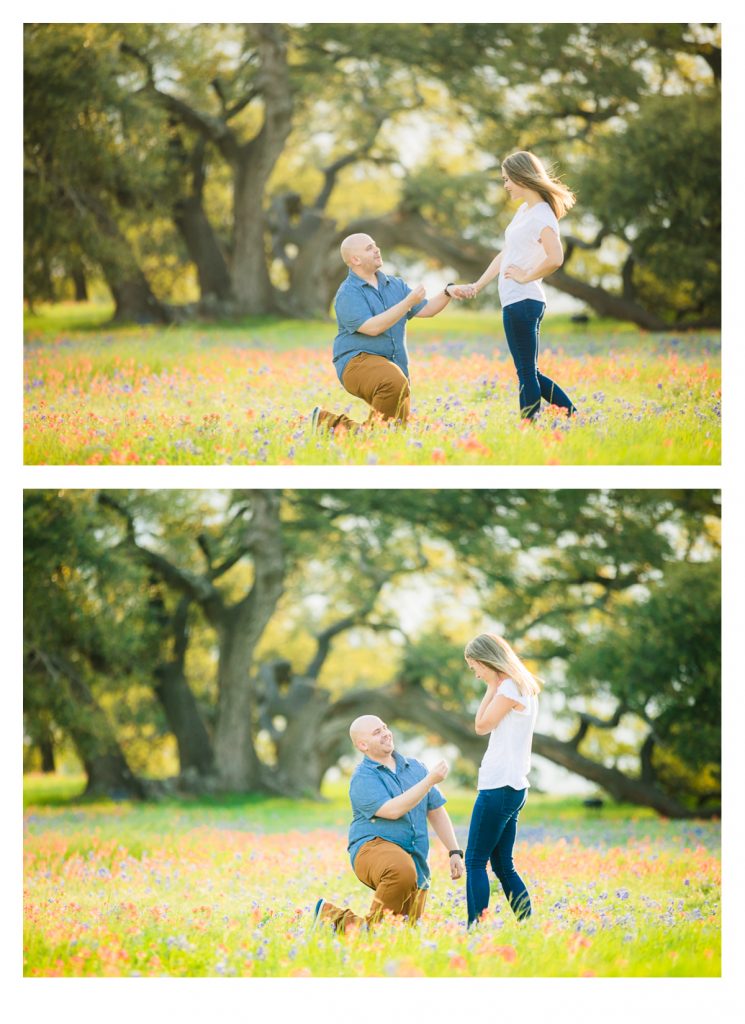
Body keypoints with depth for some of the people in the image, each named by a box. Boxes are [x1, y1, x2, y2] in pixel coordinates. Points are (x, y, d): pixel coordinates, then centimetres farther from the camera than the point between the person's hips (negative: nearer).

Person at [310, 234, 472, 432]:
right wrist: (408, 302, -19)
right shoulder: (348, 294, -7)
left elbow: (426, 309, 14)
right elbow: (372, 327, -20)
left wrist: (447, 292, -4)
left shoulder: (395, 285, 16)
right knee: (395, 383, -40)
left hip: (394, 365, 8)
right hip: (358, 362, -8)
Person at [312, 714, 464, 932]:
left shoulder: (415, 767, 16)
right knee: (402, 870, -42)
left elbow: (436, 812, 21)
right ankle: (371, 928, -22)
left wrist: (455, 852, 13)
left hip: (415, 860, 7)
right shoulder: (363, 778, -5)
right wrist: (430, 780, -18)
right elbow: (393, 810, -20)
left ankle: (336, 918, 22)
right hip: (373, 848, -7)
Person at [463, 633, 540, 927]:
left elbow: (482, 726, -7)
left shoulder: (510, 687, -12)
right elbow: (487, 727, 19)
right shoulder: (524, 688, 17)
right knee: (503, 865, 12)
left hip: (500, 786, -10)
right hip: (513, 787, 10)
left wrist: (492, 687, -3)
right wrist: (493, 686, 12)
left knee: (475, 861, -8)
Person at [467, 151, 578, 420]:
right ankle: (573, 415, 15)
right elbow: (504, 255, 22)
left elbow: (555, 258, -28)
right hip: (515, 302, 10)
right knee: (529, 373, 13)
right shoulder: (524, 210, 16)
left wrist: (526, 276, -15)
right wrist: (477, 286, 16)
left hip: (523, 301, -10)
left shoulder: (541, 216, -14)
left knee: (527, 373, -6)